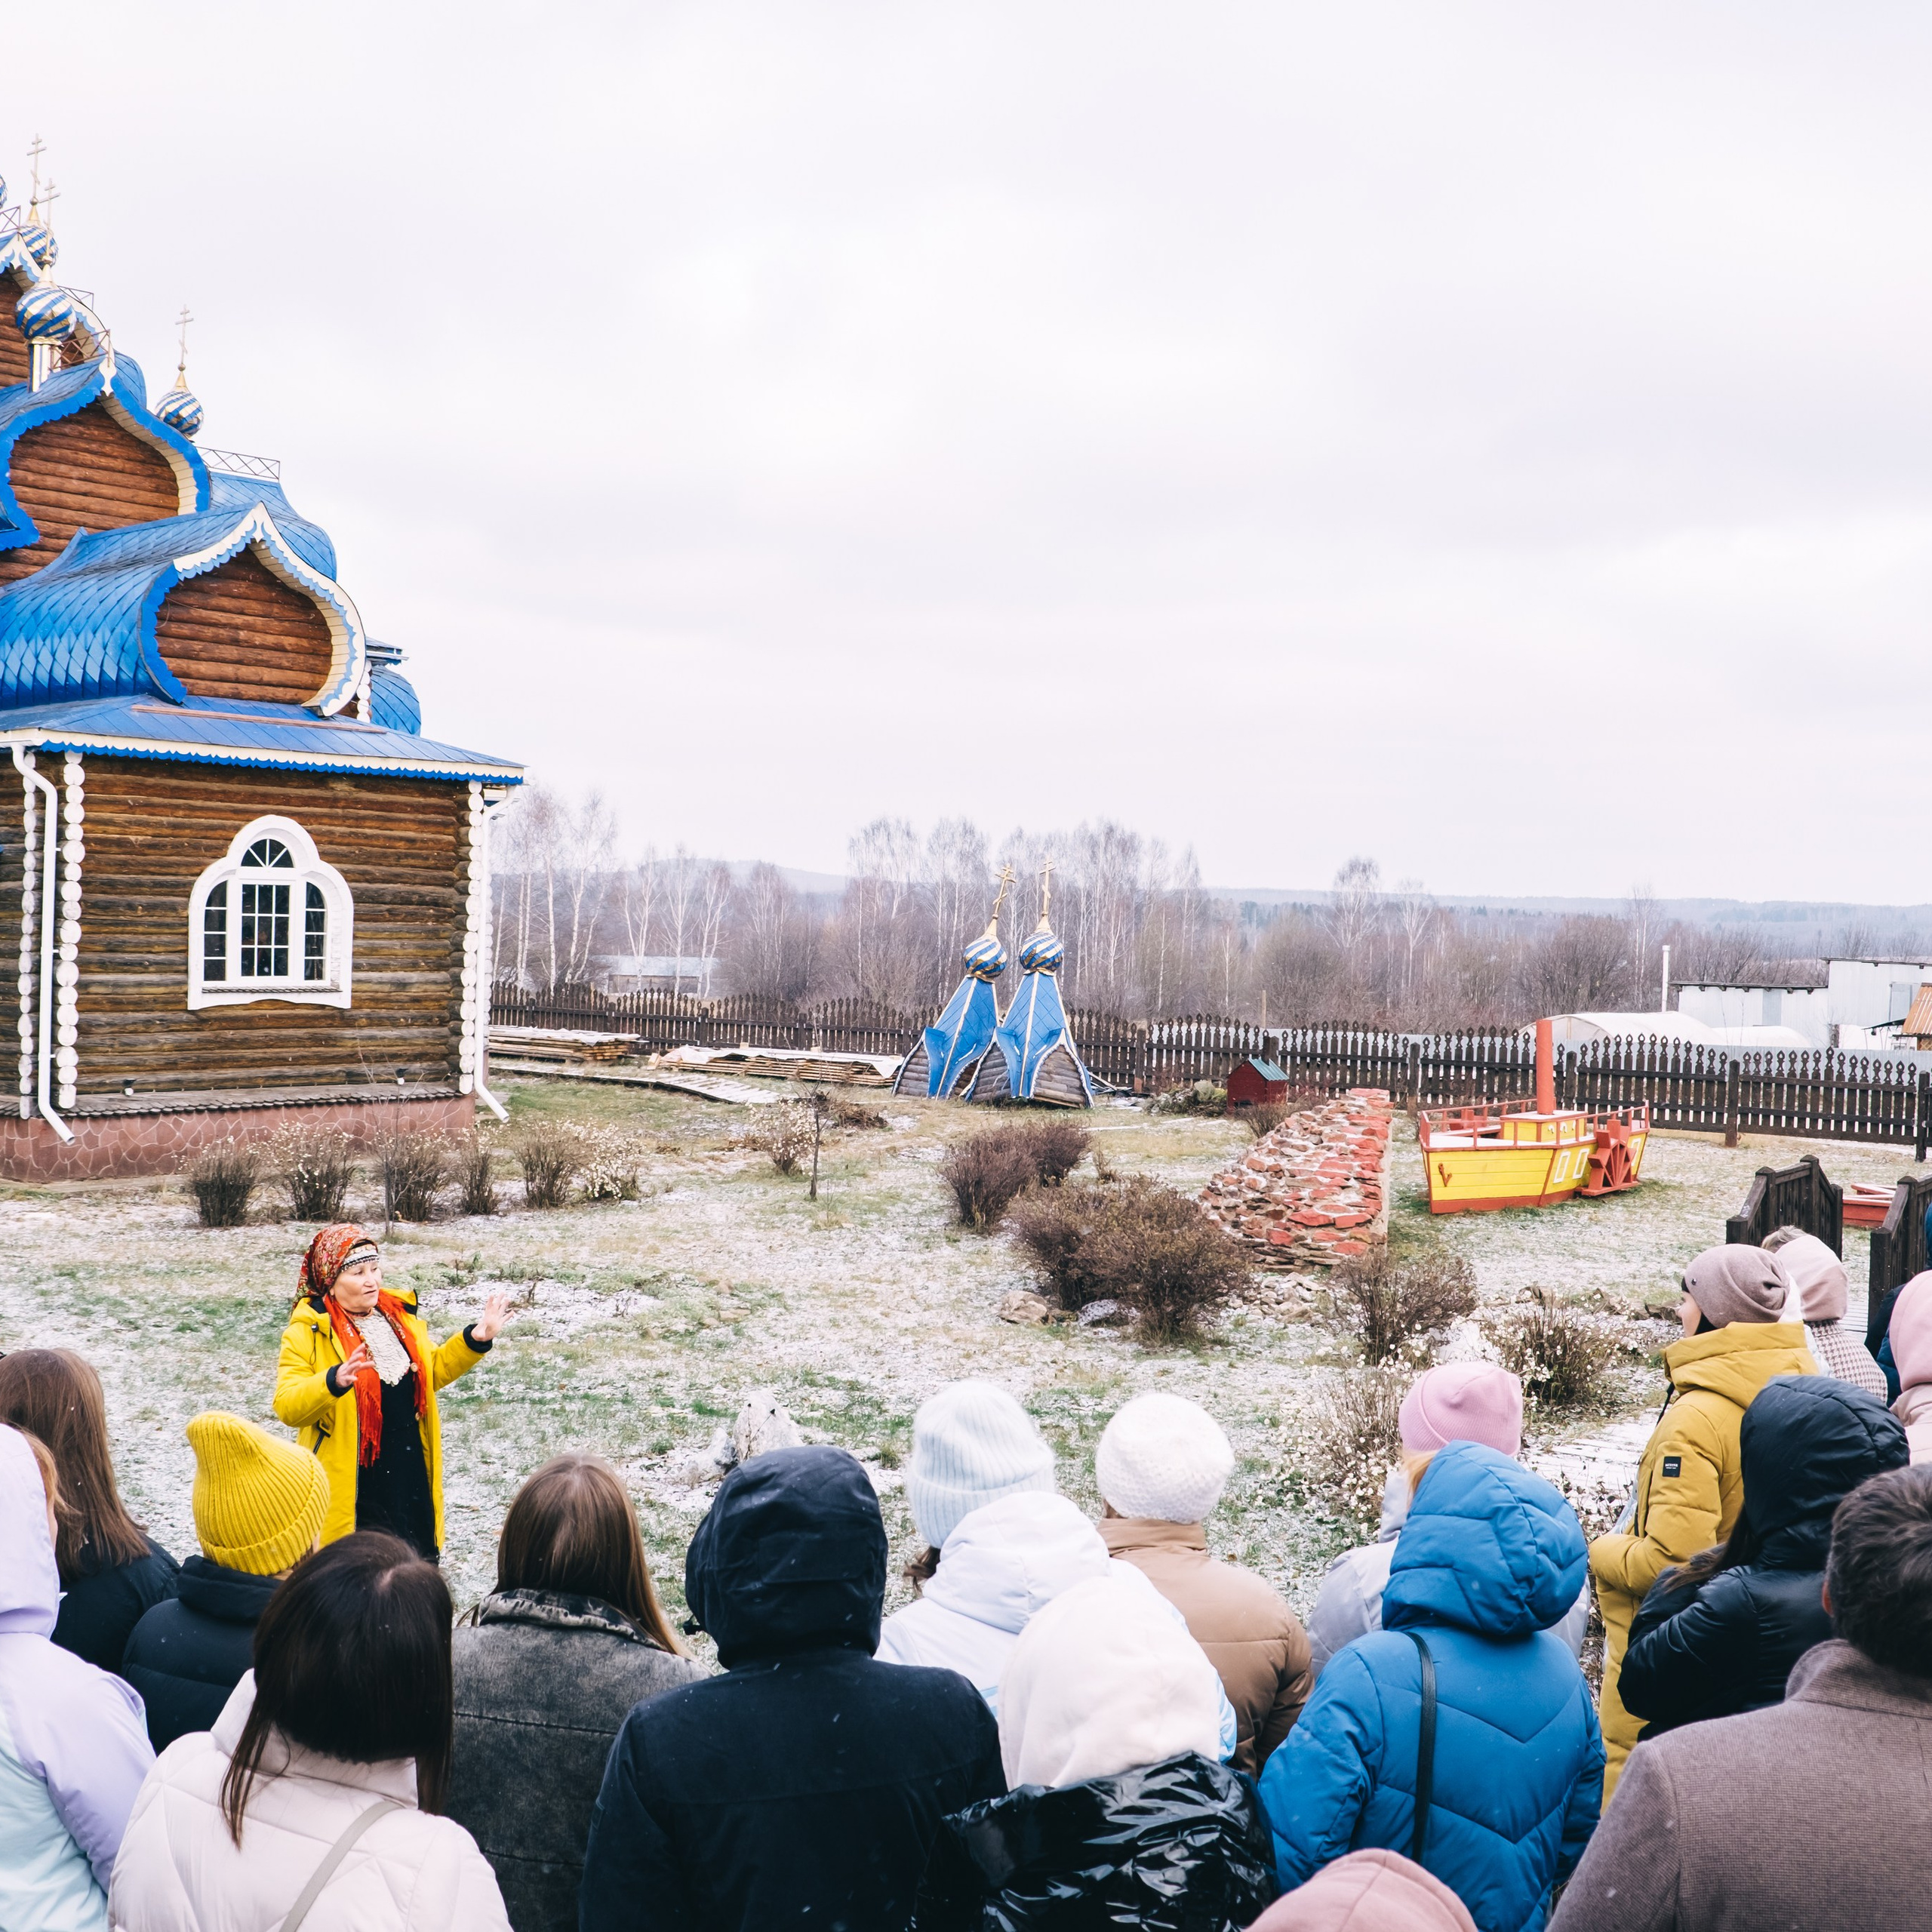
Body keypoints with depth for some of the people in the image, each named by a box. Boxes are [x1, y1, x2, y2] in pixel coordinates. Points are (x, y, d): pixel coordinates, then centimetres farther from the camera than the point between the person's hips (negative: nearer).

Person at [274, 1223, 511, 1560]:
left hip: (411, 1477, 6)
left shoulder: (397, 1314, 9)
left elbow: (433, 1371, 22)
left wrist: (476, 1339, 8)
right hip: (352, 1485, -6)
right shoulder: (307, 1332, -10)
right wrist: (334, 1381, -36)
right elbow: (287, 1406, -19)